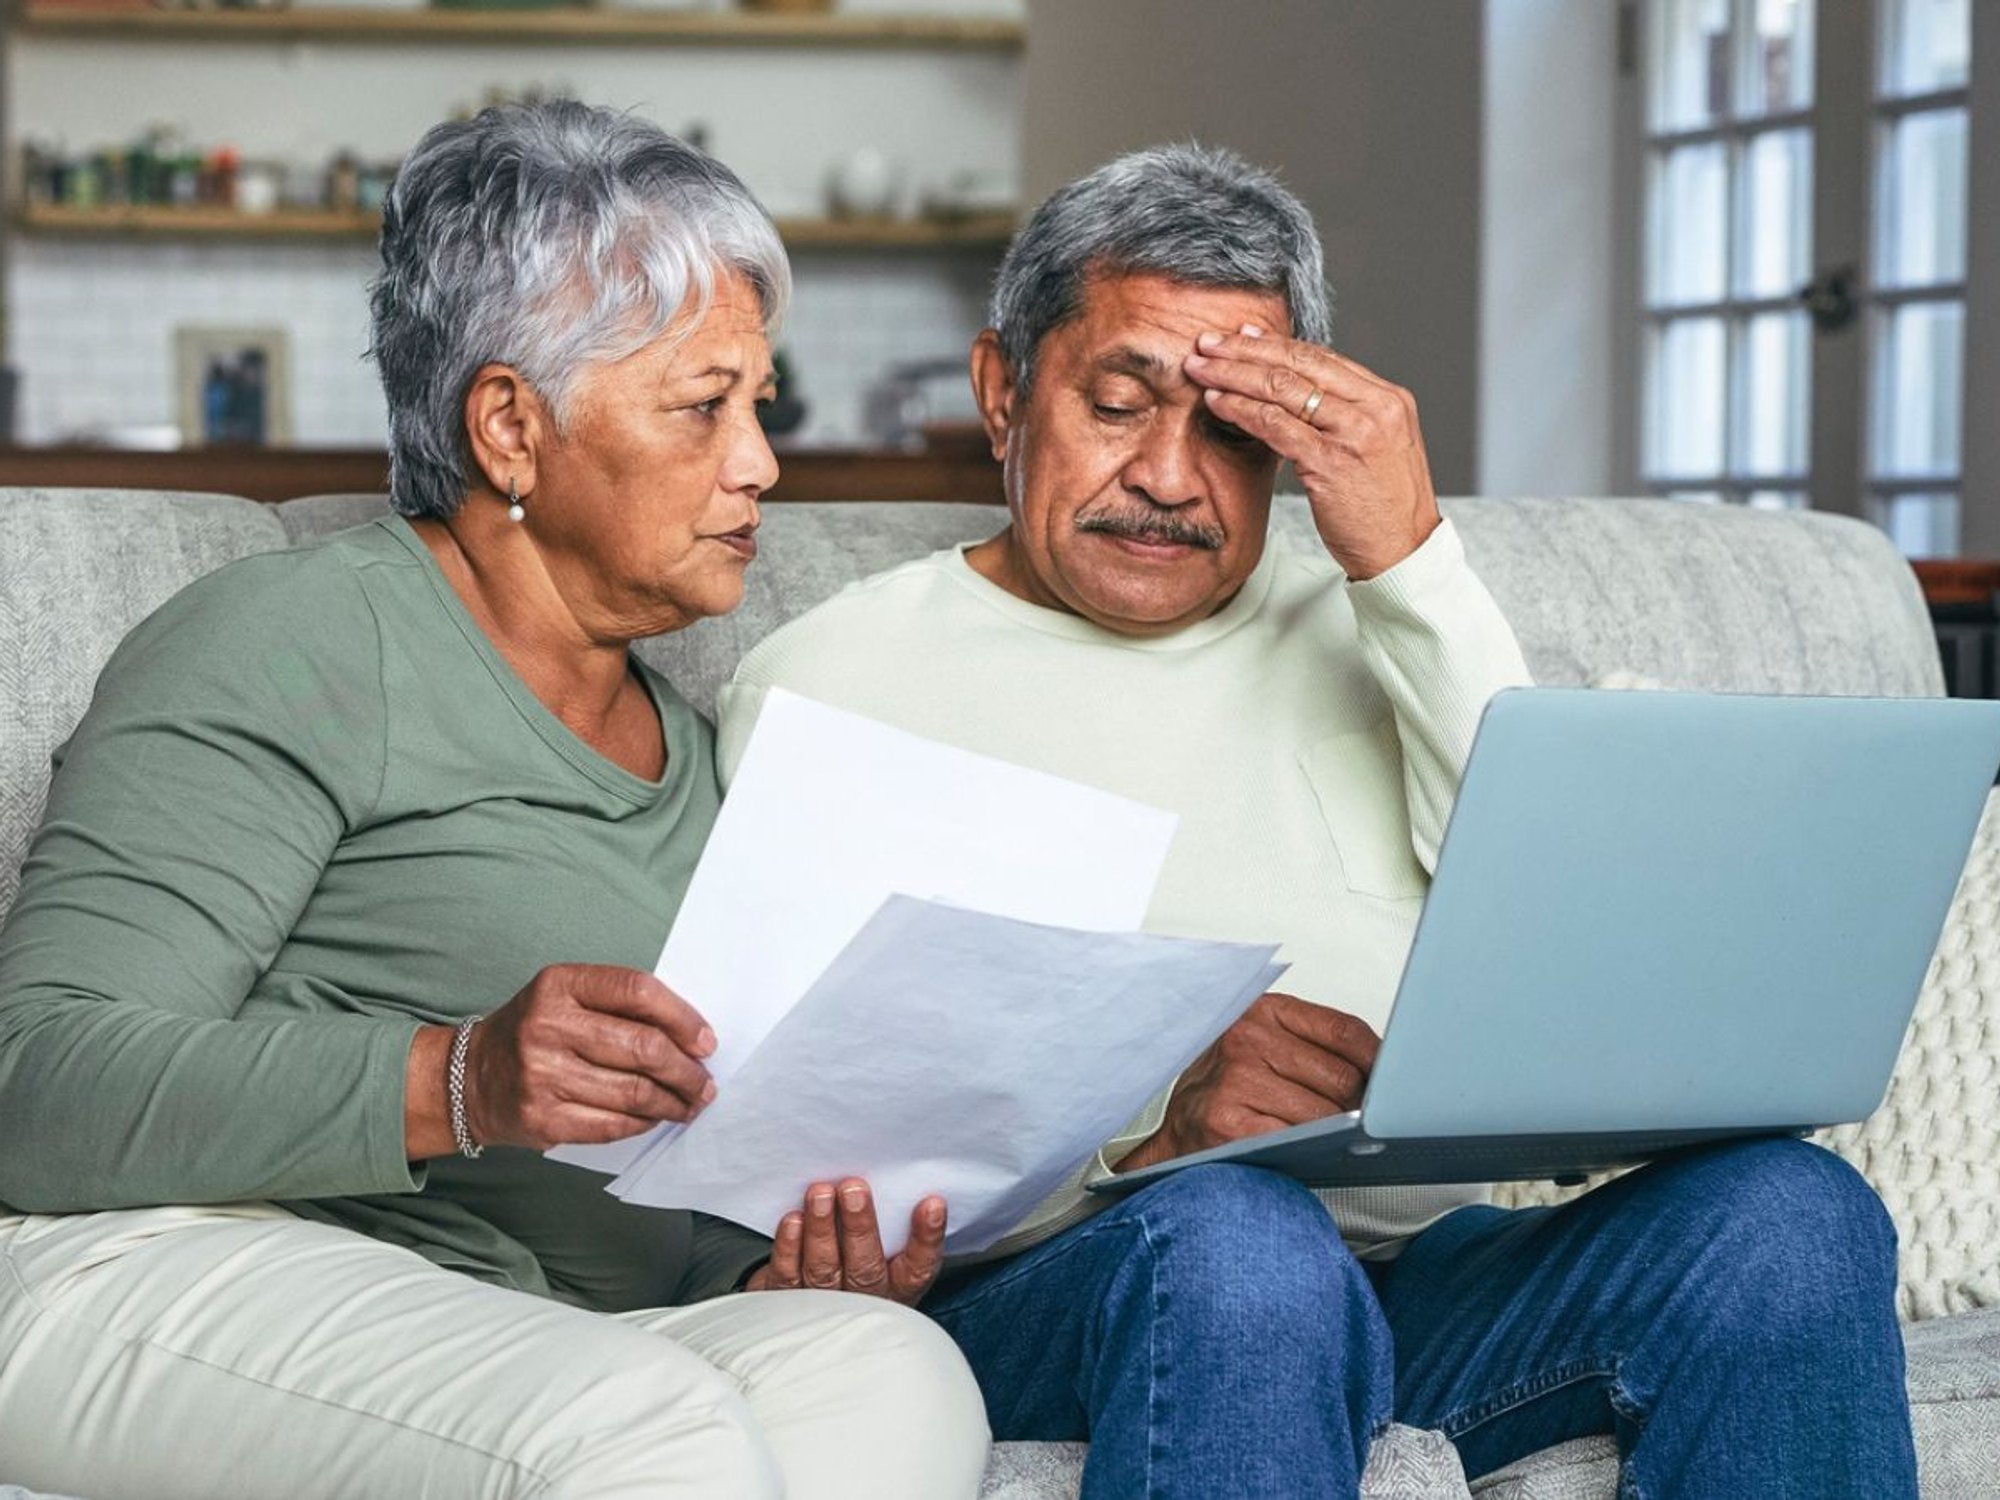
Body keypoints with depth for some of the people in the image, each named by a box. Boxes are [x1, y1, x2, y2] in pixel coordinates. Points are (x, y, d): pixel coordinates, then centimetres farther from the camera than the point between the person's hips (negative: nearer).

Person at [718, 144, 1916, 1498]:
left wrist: (1413, 563, -3)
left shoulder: (1359, 634, 20)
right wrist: (1144, 1130, -20)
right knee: (1234, 1237, -39)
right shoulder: (830, 682, 8)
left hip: (1420, 1274, 4)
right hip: (1043, 1293, -4)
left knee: (1789, 1212, -24)